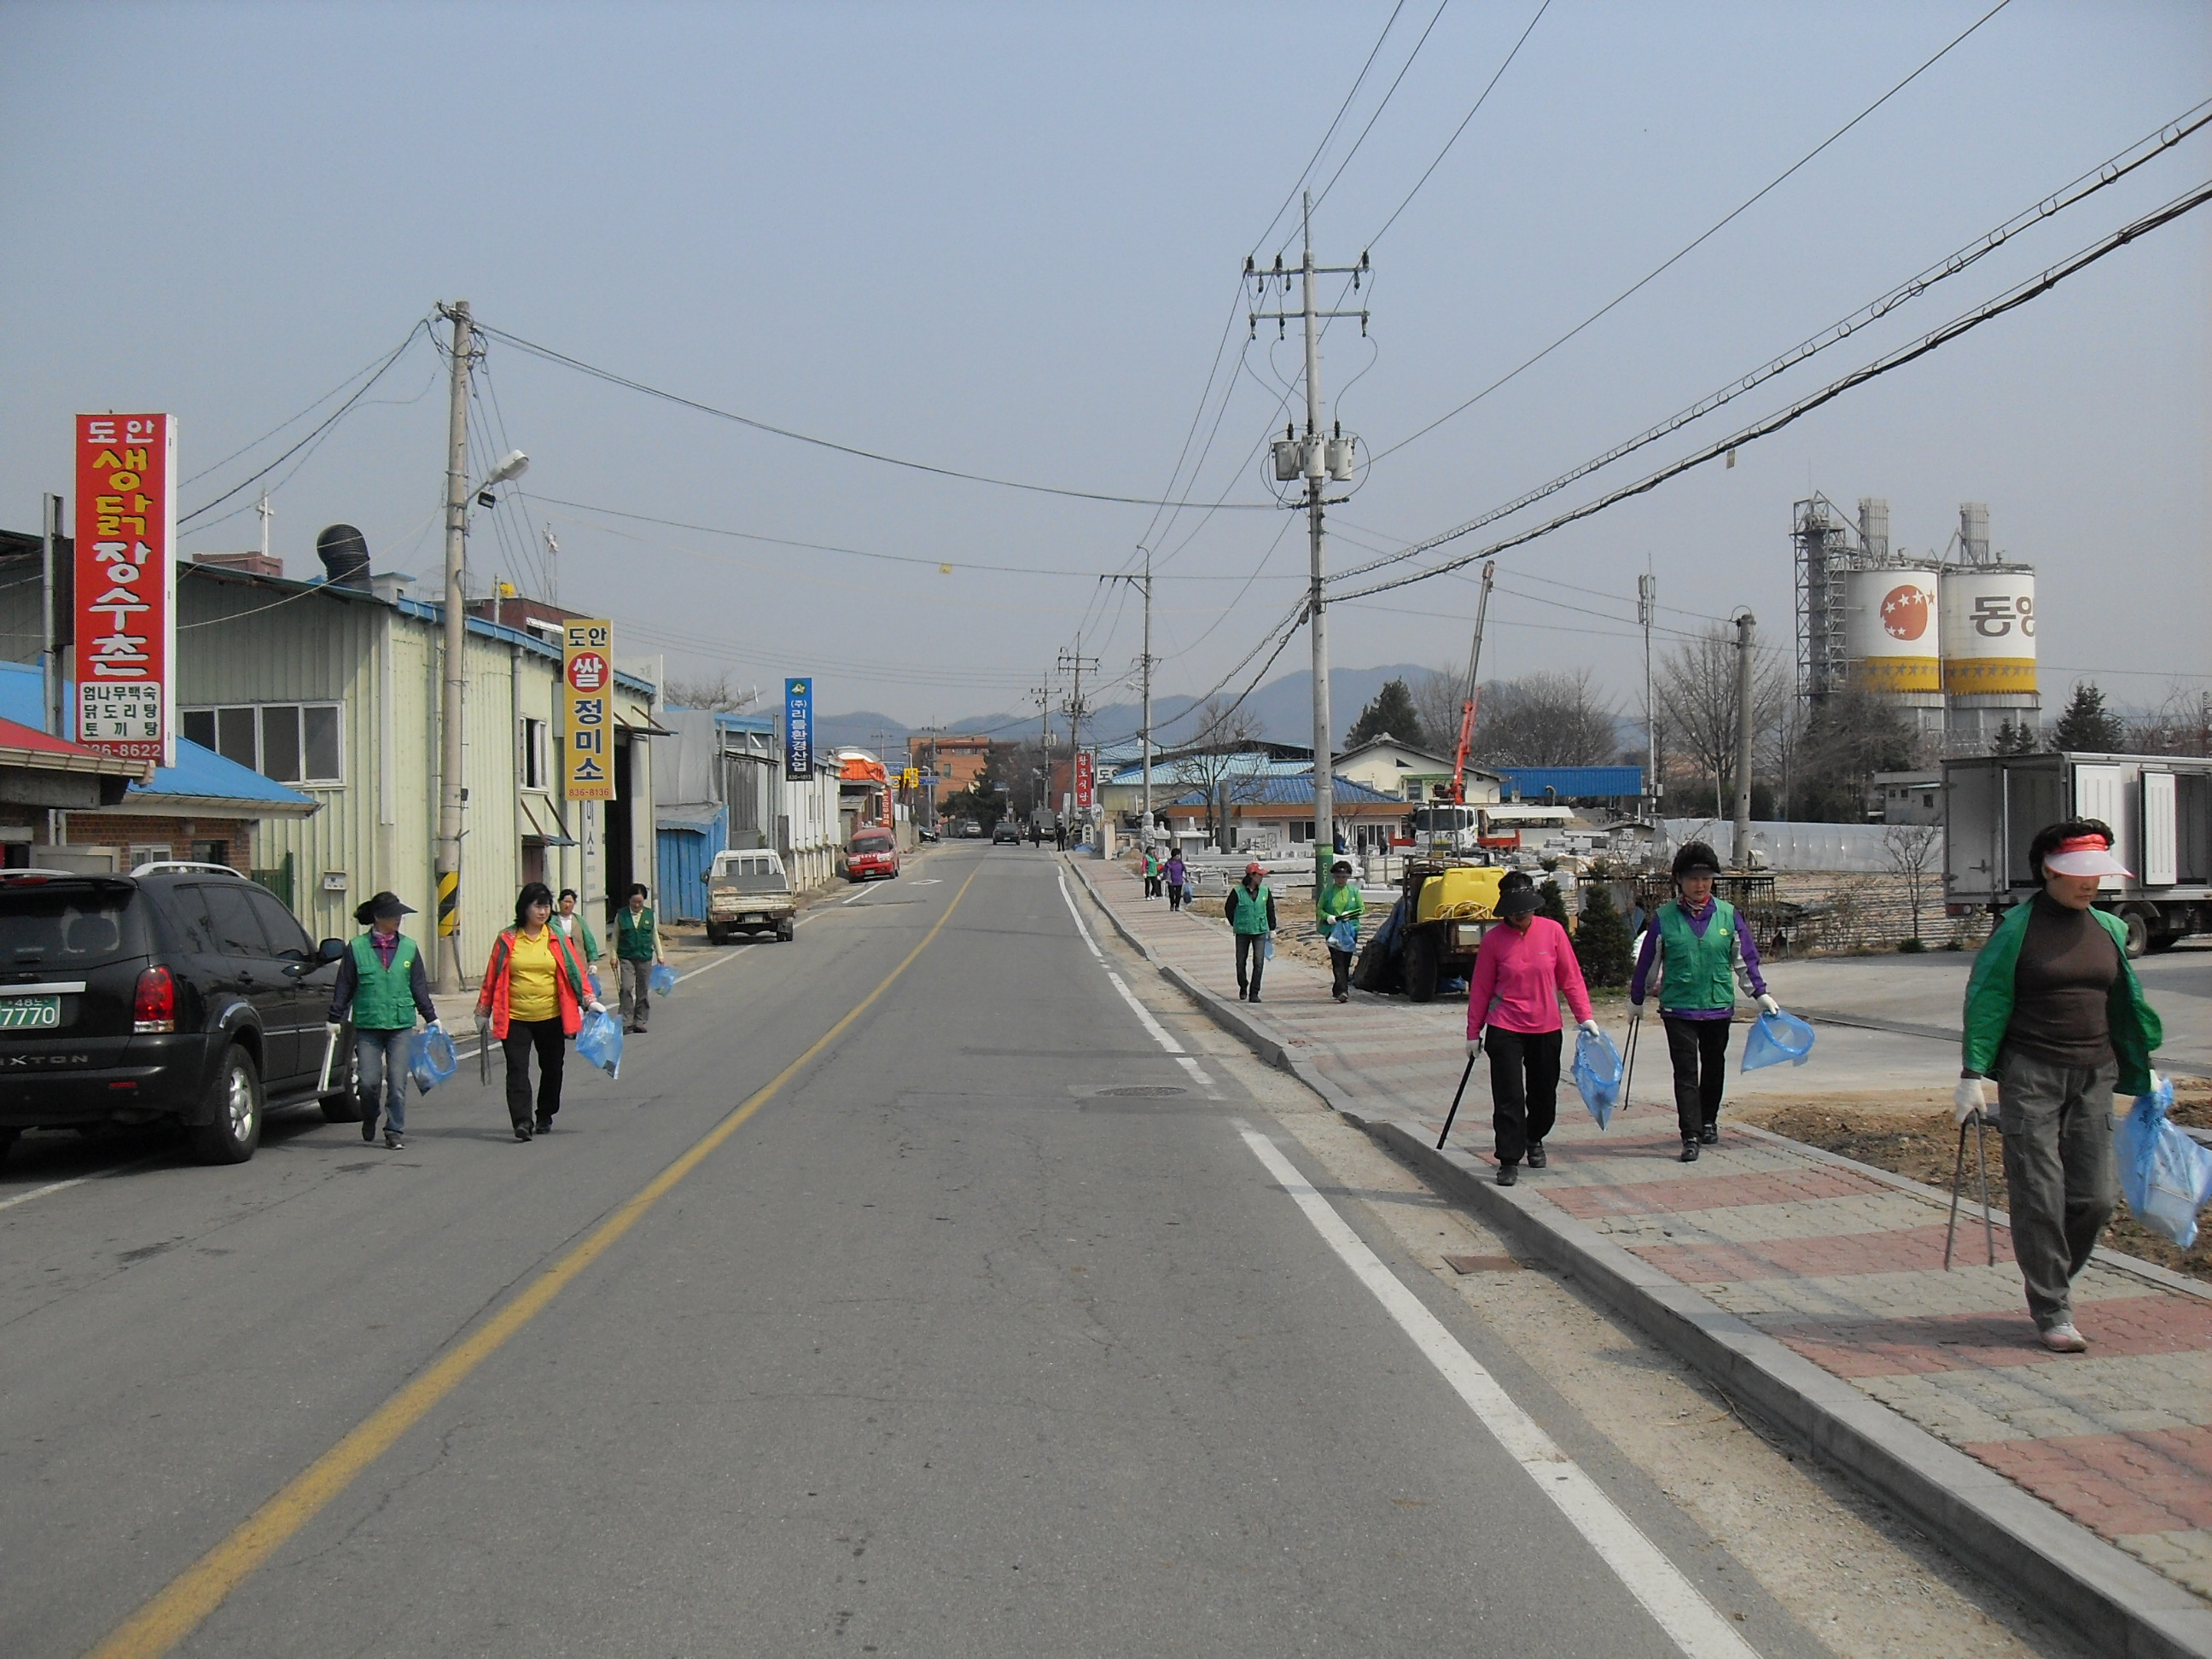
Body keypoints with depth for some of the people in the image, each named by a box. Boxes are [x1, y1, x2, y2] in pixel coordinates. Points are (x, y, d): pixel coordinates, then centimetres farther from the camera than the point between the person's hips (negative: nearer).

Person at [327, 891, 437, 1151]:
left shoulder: (409, 948, 6)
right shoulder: (357, 948, 0)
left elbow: (419, 987, 12)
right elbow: (343, 987, 5)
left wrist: (431, 1018, 12)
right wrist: (335, 1019, 4)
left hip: (401, 1025, 1)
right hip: (367, 1025, -1)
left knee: (397, 1082, -2)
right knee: (369, 1081, -3)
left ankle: (395, 1132, 9)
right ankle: (369, 1120, 26)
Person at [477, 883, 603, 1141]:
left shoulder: (557, 938, 4)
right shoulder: (507, 939, 0)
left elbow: (575, 970, 4)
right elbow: (492, 976, 5)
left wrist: (589, 1000, -6)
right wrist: (483, 1010, 7)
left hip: (551, 1017, 2)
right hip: (515, 1018, -2)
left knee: (551, 1068, 12)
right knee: (517, 1069, -12)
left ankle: (545, 1117, 28)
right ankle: (522, 1121, -16)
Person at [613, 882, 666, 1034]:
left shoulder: (649, 914, 5)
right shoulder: (621, 915, -1)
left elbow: (655, 935, 14)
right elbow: (616, 936, 5)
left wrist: (660, 955, 14)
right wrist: (614, 956, 1)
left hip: (645, 957, 3)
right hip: (626, 957, -3)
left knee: (643, 990, 6)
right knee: (627, 988, -15)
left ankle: (639, 1022, 15)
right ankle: (626, 1022, -12)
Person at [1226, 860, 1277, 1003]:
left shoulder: (1265, 891, 0)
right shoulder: (1237, 892, -10)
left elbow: (1270, 909, 13)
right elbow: (1229, 908, 5)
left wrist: (1272, 928, 14)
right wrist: (1233, 924, 11)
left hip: (1260, 932, 1)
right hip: (1242, 932, -1)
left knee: (1259, 963, -7)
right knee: (1241, 962, 9)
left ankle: (1254, 993, -2)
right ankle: (1243, 988, 31)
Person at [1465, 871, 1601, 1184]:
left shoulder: (1552, 931, -3)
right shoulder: (1494, 939, -6)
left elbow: (1570, 977, 3)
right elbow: (1481, 988, 1)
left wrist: (1584, 1016, -3)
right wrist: (1473, 1032, 2)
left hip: (1546, 1029, 2)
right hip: (1505, 1029, -2)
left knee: (1544, 1093, 14)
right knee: (1508, 1097, -7)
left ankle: (1534, 1139, 42)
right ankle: (1509, 1161, 1)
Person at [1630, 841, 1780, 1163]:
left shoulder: (1728, 914, 0)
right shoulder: (1664, 917, -4)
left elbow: (1744, 959, 8)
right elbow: (1647, 961, 5)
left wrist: (1761, 994, 5)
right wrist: (1636, 999, 11)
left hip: (1719, 1007, 3)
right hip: (1678, 1009, -3)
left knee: (1713, 1068, 17)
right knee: (1686, 1072, -9)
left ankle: (1708, 1122, 36)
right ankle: (1690, 1136, -11)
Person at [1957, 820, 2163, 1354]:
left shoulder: (2108, 928, 10)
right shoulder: (2017, 928, -5)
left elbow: (2126, 1004, 18)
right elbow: (1986, 1003, -5)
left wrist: (2143, 1071, 18)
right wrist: (1973, 1075, -10)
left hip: (2093, 1076, 5)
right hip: (2029, 1075, -5)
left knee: (2097, 1195, 1)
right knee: (2040, 1197, -5)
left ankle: (2052, 1275, 26)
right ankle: (2052, 1312, 2)